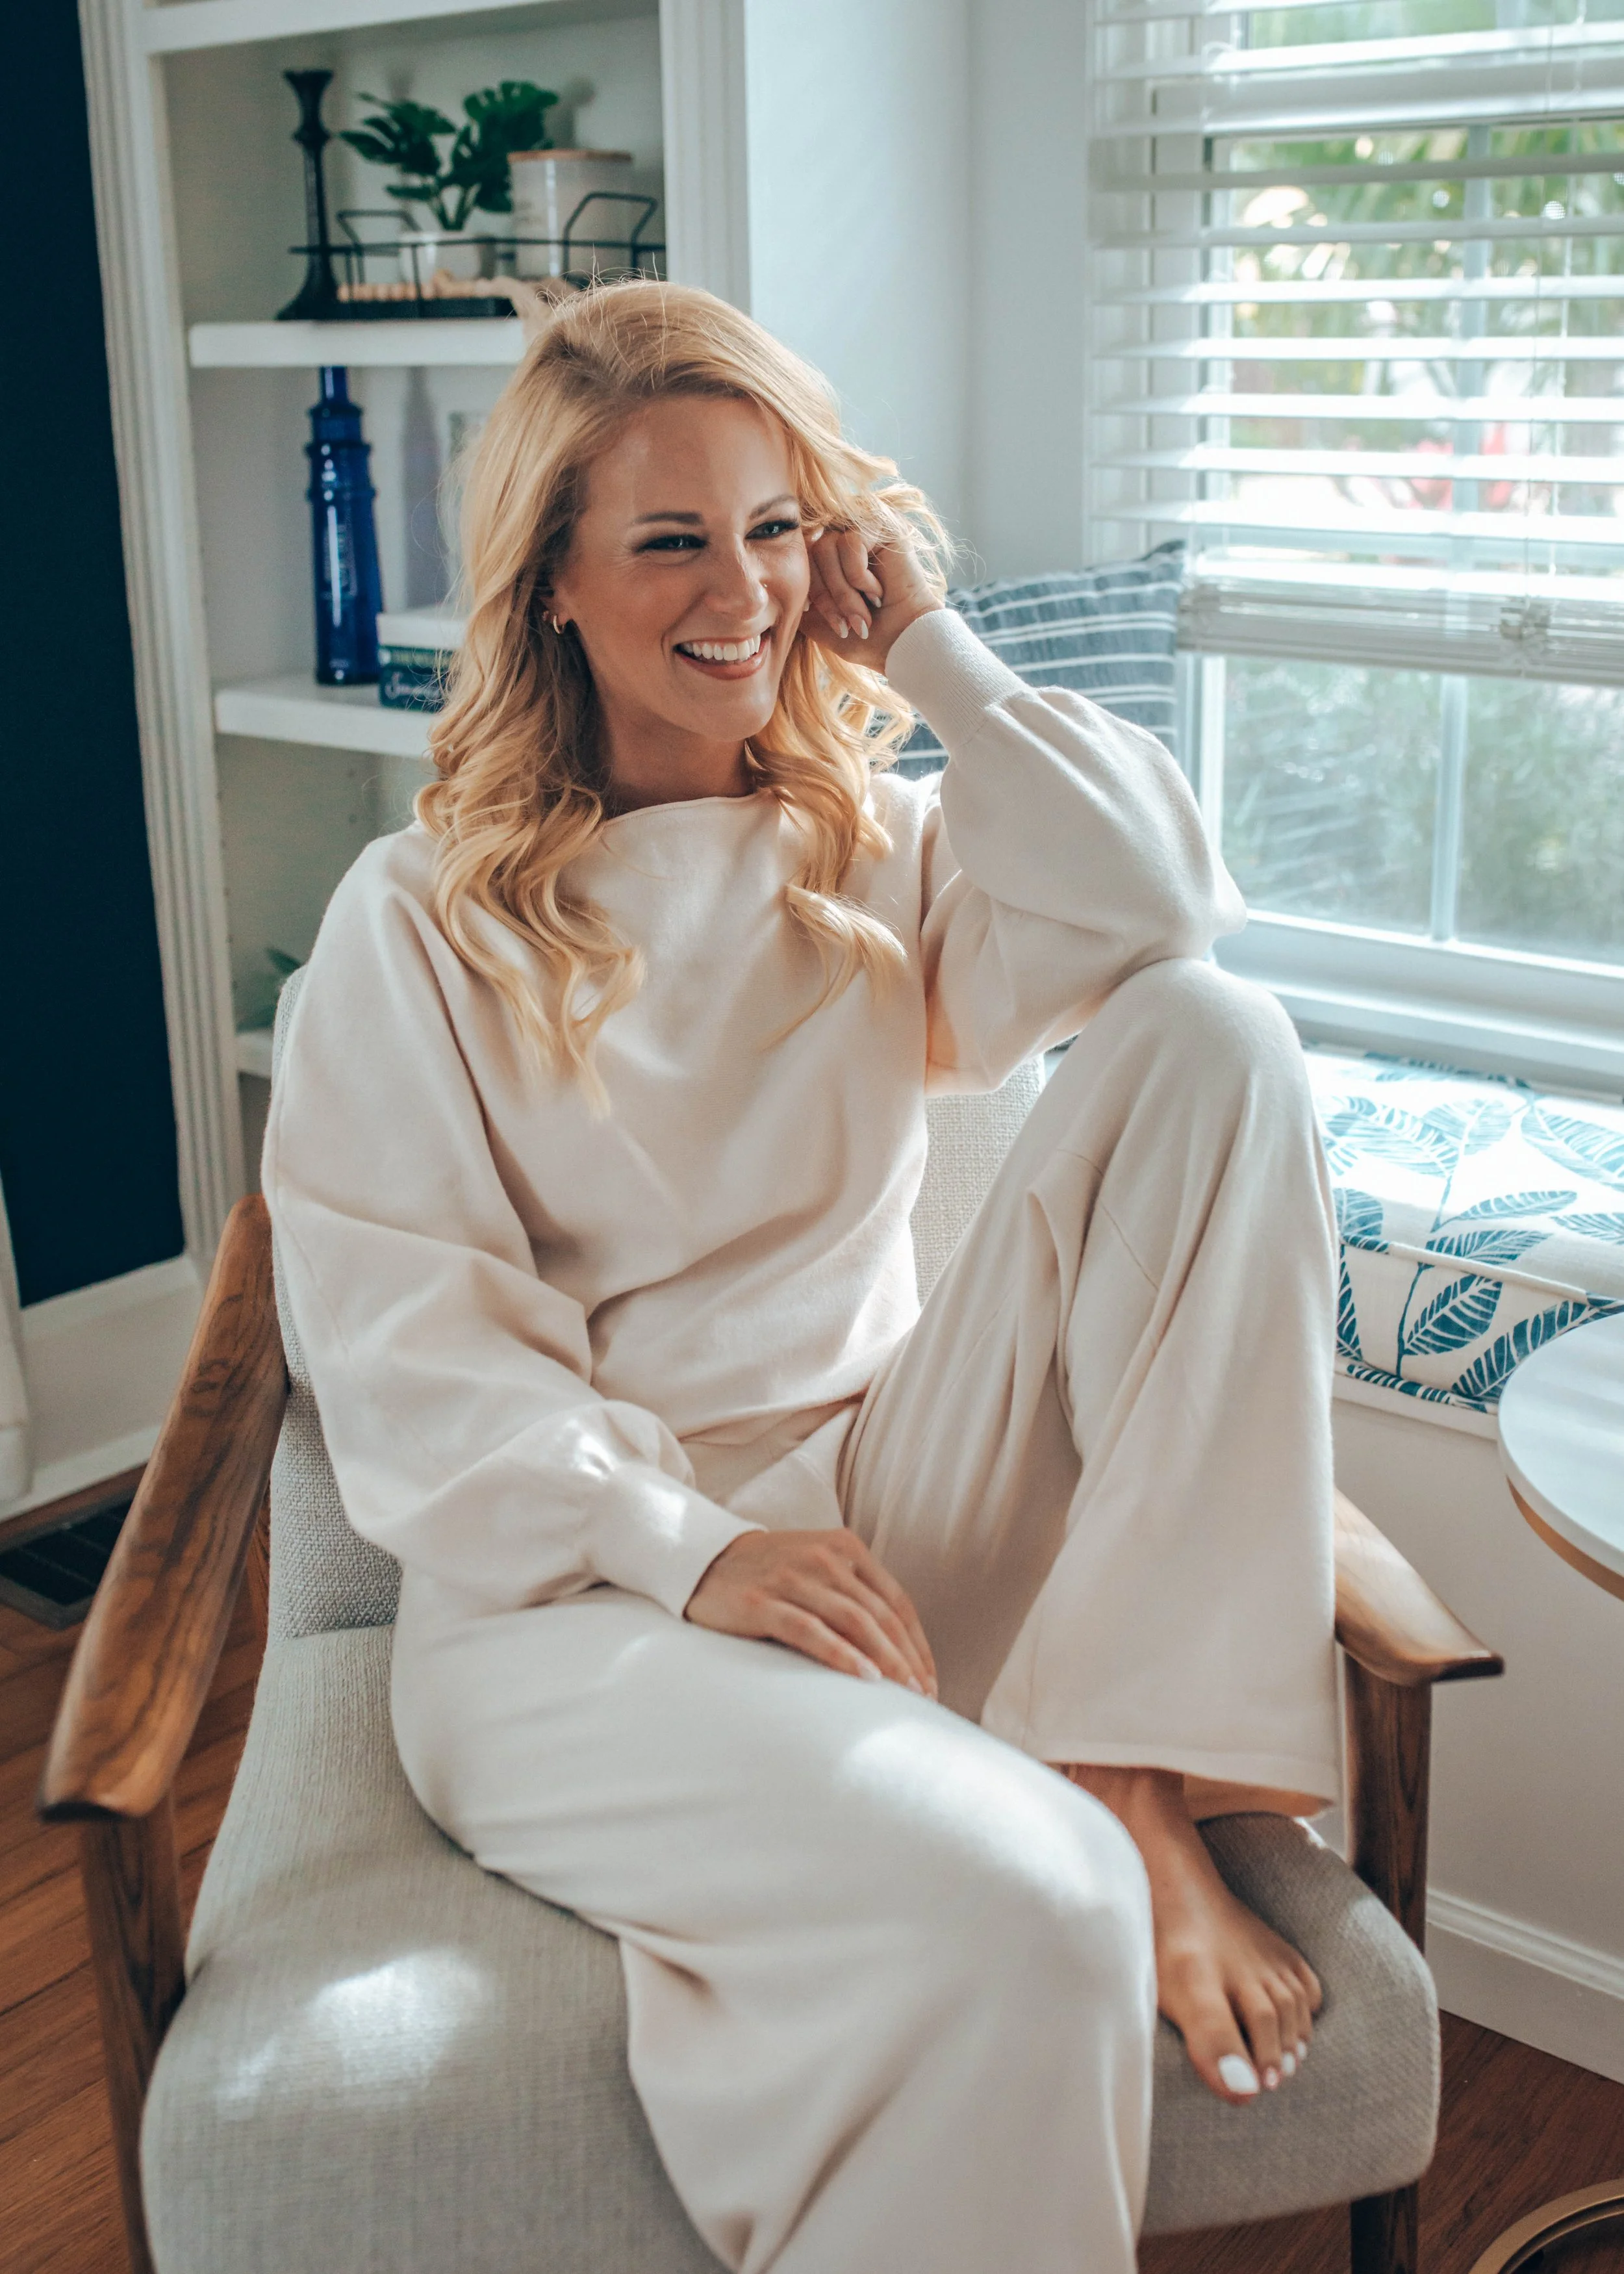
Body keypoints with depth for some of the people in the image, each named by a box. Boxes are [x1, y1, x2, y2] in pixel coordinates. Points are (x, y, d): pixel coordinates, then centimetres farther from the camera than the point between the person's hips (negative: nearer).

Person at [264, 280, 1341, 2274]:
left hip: (884, 1509, 5)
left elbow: (1158, 908, -9)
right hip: (572, 1587, -4)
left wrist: (926, 643, -1)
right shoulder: (422, 920, 2)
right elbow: (408, 1358, -6)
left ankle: (1125, 1768, -20)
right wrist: (688, 1549, -20)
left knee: (1213, 1040, -17)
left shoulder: (873, 855, 13)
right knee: (1017, 1900, -36)